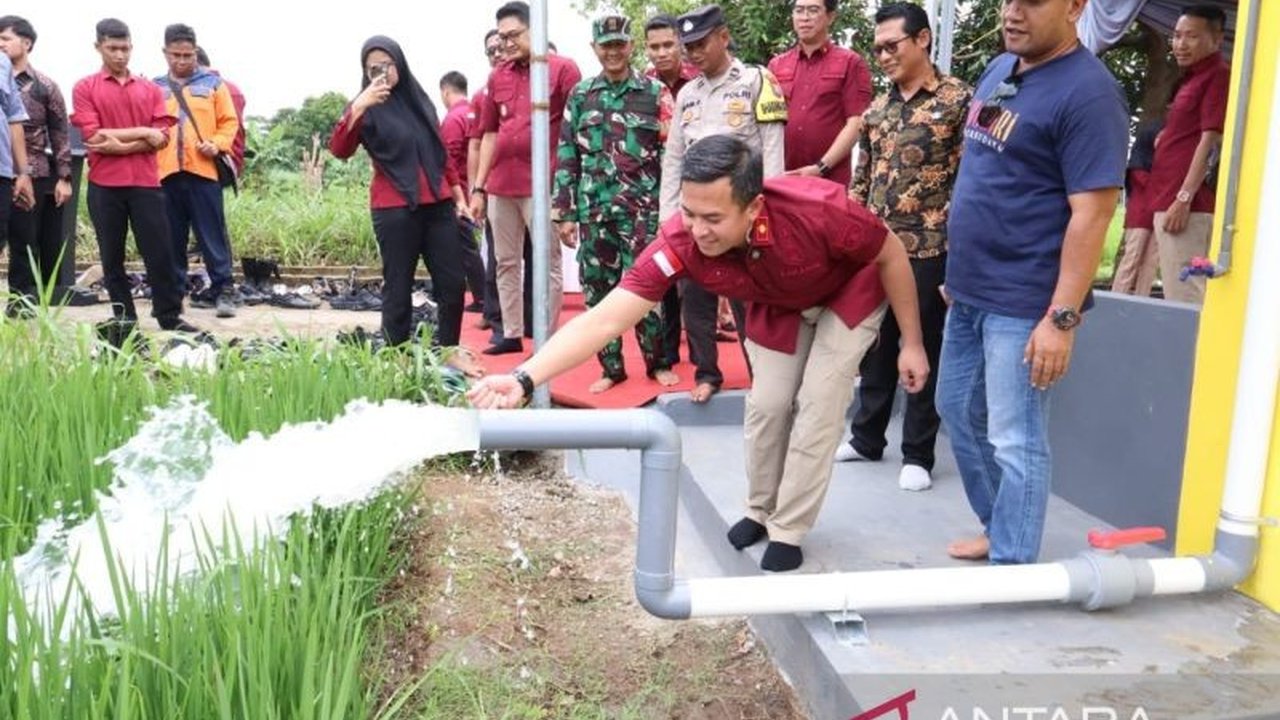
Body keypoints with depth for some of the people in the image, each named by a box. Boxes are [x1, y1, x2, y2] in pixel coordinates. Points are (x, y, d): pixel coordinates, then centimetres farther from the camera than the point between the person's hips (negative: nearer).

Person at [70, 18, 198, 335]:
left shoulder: (151, 89, 11)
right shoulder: (85, 88, 4)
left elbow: (162, 137, 1)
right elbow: (94, 137, -7)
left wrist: (118, 143, -11)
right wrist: (142, 133, -8)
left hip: (146, 183, 1)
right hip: (104, 185, -1)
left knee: (160, 251, 1)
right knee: (111, 256, 6)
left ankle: (170, 316, 8)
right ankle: (123, 318, 14)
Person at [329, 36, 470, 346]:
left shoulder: (419, 99, 13)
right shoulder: (367, 108, -2)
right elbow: (339, 150, -18)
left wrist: (458, 195, 19)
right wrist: (357, 107, -30)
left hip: (438, 205, 5)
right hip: (395, 210, -5)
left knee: (452, 285, 3)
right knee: (398, 289, -1)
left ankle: (446, 353, 15)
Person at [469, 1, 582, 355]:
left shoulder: (563, 69, -3)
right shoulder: (497, 76, 12)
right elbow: (490, 134, 17)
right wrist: (479, 187, 13)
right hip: (500, 186, 6)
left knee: (548, 265, 1)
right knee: (506, 262, 13)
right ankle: (511, 334, 24)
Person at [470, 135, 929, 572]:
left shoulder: (818, 209, -43)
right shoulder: (680, 242, -36)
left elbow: (891, 254, -22)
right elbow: (604, 320, -41)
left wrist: (911, 343, -14)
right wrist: (525, 378, -54)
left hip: (849, 294, -2)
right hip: (780, 307, 3)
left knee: (816, 408, -8)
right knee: (766, 406, 3)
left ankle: (788, 531, 9)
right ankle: (760, 510, 28)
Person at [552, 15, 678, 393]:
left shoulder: (655, 92, 3)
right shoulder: (580, 95, 10)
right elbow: (567, 156, 9)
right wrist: (564, 212, 4)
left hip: (641, 207, -3)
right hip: (593, 209, 3)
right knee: (597, 290, 5)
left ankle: (658, 362, 15)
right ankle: (611, 367, 17)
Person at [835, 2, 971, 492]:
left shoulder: (958, 99, -4)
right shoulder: (876, 110, 12)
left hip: (929, 248, -5)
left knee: (923, 349, 4)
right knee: (874, 345, 13)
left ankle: (918, 454, 15)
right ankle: (866, 438, 28)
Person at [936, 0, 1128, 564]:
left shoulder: (1087, 93, -16)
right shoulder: (999, 70, 10)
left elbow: (1092, 212, -20)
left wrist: (1061, 318, -23)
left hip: (1023, 303, -9)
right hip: (968, 291, 9)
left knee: (1015, 442, 1)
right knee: (958, 412, 19)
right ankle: (998, 528, 37)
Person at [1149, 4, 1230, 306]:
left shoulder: (1218, 75, -6)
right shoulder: (1192, 78, 23)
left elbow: (1210, 140, -14)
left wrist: (1184, 198, -20)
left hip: (1186, 205, -10)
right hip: (1168, 201, 10)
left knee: (1183, 298, -12)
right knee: (1179, 295, 12)